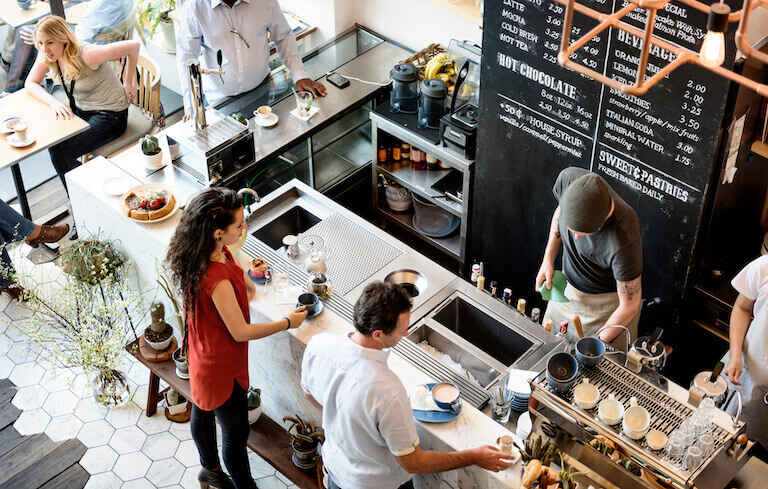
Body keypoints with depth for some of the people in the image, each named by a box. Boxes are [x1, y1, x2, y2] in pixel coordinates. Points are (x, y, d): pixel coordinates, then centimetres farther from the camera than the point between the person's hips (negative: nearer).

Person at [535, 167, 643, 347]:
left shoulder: (624, 241, -41)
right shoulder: (568, 178, -28)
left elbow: (630, 306, -26)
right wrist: (548, 259, -5)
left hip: (608, 304, -5)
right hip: (568, 287, 5)